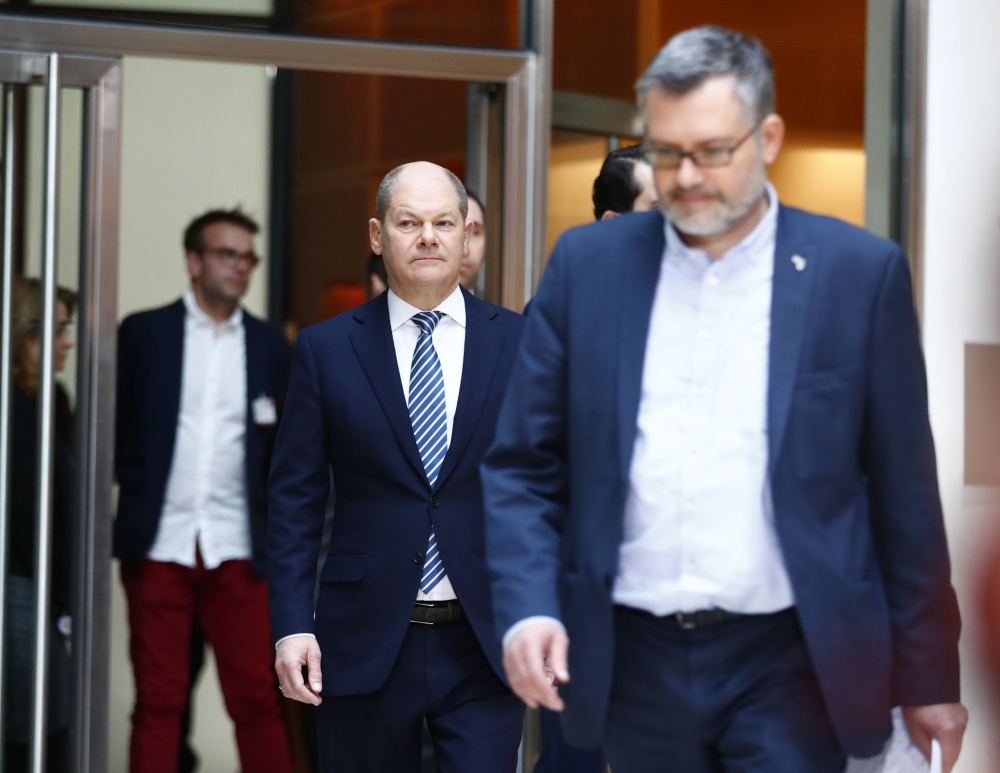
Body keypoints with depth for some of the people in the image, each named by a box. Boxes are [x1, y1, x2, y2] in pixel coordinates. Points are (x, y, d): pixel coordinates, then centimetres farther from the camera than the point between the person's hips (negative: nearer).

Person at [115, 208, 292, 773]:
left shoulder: (270, 345, 11)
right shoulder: (143, 332, 5)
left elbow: (284, 447, 13)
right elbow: (114, 425, 7)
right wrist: (136, 485, -4)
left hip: (238, 549, 1)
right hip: (159, 544, -1)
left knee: (258, 699, 0)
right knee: (158, 700, 2)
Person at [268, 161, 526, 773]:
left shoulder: (520, 344, 4)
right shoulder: (326, 350, 4)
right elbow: (296, 499, 3)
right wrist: (292, 625, -6)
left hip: (486, 646, 0)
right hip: (365, 646, 1)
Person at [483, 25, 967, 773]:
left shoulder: (859, 271, -1)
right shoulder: (589, 263, 4)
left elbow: (903, 489, 1)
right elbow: (523, 464, 4)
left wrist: (928, 677, 2)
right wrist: (527, 607, -11)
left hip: (786, 663, -2)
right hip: (636, 661, 2)